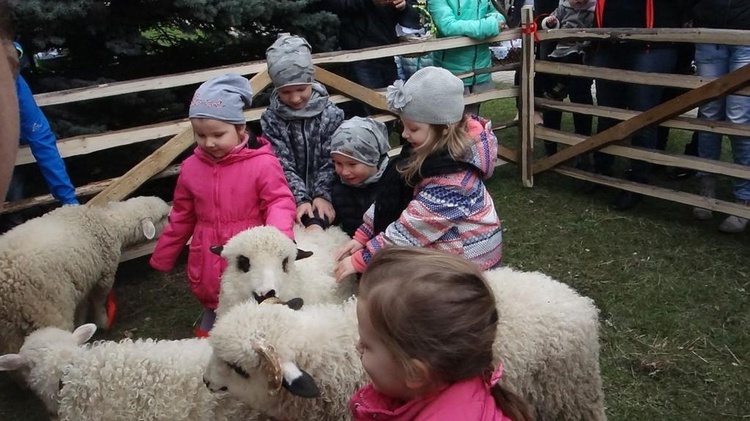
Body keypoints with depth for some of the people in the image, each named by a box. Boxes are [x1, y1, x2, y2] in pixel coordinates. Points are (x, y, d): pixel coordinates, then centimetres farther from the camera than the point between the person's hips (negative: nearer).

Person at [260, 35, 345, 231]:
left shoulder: (331, 114, -4)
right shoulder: (271, 119, -4)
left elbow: (331, 161, -3)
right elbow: (282, 166, -8)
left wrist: (322, 195, -15)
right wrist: (301, 199, -18)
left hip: (323, 193, -1)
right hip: (290, 197, 1)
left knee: (317, 221, -28)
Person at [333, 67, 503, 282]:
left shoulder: (451, 177, -30)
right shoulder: (434, 148, -5)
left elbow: (412, 228, -28)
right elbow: (392, 194, -1)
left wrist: (360, 260, -22)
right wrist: (361, 236, -5)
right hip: (440, 243, 8)